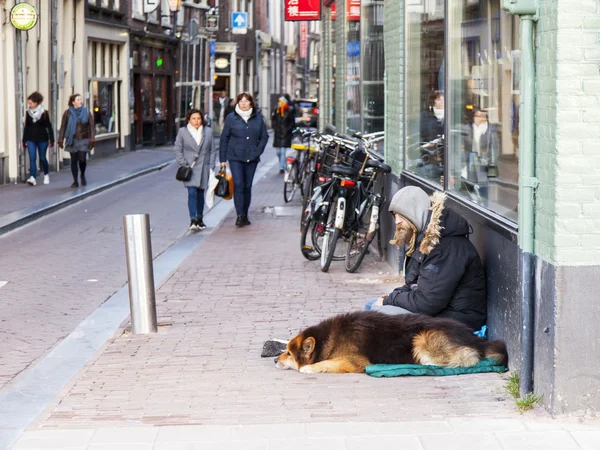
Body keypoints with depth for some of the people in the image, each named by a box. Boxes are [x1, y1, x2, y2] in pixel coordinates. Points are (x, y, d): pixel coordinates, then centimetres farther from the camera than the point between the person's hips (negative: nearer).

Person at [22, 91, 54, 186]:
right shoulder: (28, 113, 3)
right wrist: (24, 140, 9)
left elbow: (49, 126, -3)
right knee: (32, 158, -10)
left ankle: (46, 175, 32)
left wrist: (51, 139, -6)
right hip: (31, 139, 2)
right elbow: (26, 127, 9)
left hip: (42, 139, -2)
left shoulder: (44, 112, -5)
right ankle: (32, 178, -20)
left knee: (42, 158, 9)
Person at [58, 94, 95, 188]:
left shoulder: (86, 112, 1)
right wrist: (61, 140, -3)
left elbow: (91, 126, 0)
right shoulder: (68, 113, 0)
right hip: (72, 140, 0)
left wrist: (92, 139, -8)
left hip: (84, 140, 0)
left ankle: (83, 175, 21)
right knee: (74, 161, 2)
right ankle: (75, 181, 12)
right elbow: (63, 127, 2)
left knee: (82, 159, -9)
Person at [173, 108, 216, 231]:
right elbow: (178, 150, 2)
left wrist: (211, 166, 0)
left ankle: (199, 219, 24)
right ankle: (193, 220, -20)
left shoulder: (208, 131, 6)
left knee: (200, 194, 11)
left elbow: (212, 150, 8)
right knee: (192, 193, -15)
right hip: (190, 169, -3)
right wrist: (184, 165, -7)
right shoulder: (182, 131, 1)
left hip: (204, 168, 3)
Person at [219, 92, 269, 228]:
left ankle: (245, 215, 18)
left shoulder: (258, 118, 6)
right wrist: (223, 158, 1)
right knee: (238, 185, -13)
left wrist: (258, 151, -2)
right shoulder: (231, 118, 1)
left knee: (247, 186, 8)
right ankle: (240, 216, -14)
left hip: (252, 159, 2)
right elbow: (224, 138, 4)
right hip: (235, 158, -2)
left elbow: (264, 136, 12)